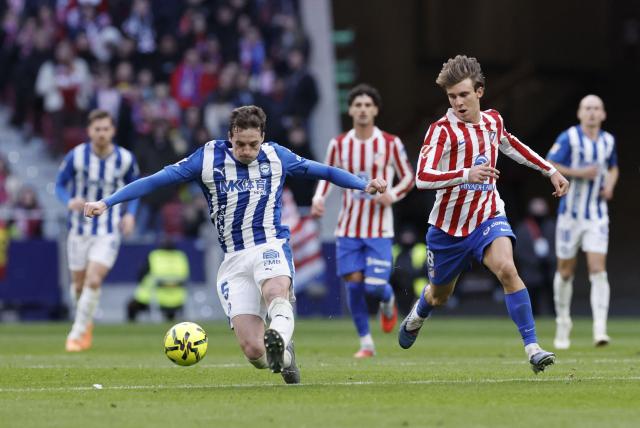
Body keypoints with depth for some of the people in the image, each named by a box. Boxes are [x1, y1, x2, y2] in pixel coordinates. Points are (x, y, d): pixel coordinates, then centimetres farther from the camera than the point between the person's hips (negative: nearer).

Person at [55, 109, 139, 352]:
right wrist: (69, 201, -21)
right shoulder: (76, 156, -11)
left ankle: (78, 332, -5)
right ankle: (86, 323, 40)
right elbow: (60, 184, 1)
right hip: (80, 229, 1)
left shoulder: (125, 159, -7)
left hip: (109, 232, -1)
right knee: (79, 284, 11)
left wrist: (130, 214, -7)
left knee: (94, 281, -17)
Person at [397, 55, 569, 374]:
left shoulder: (493, 120, 3)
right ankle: (416, 317, 54)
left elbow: (510, 145, 27)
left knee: (506, 269, -27)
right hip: (449, 225, -2)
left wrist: (551, 171, 28)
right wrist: (467, 174, -40)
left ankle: (532, 348, -28)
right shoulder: (443, 130, -14)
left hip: (488, 217, 2)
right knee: (440, 294, 17)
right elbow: (422, 177, -26)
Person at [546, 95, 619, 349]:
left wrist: (610, 185, 2)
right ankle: (563, 326, 24)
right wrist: (579, 173, -19)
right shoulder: (569, 138, -8)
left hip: (597, 216, 2)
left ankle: (600, 330, -16)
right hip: (571, 213, -2)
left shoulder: (608, 141, 6)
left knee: (598, 270, -11)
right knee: (565, 271, 7)